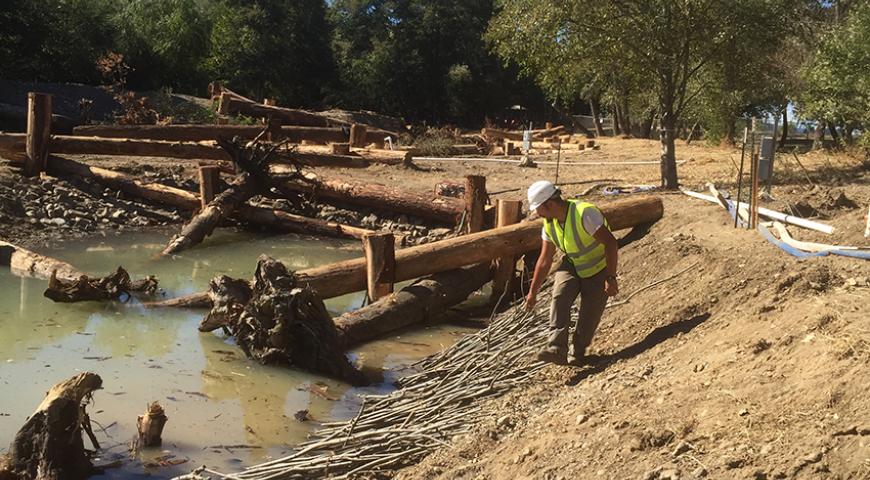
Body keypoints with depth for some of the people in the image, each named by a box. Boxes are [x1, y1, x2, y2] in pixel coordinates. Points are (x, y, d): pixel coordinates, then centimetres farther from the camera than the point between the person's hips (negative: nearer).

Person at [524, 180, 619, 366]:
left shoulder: (585, 213, -29)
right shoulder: (549, 224, -6)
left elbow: (610, 243, -29)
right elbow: (544, 260, 3)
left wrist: (611, 278, -32)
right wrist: (533, 292, 6)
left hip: (598, 268, -5)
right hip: (571, 265, 5)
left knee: (589, 314, -7)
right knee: (560, 296, -23)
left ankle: (578, 354, 16)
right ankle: (557, 348, -32)